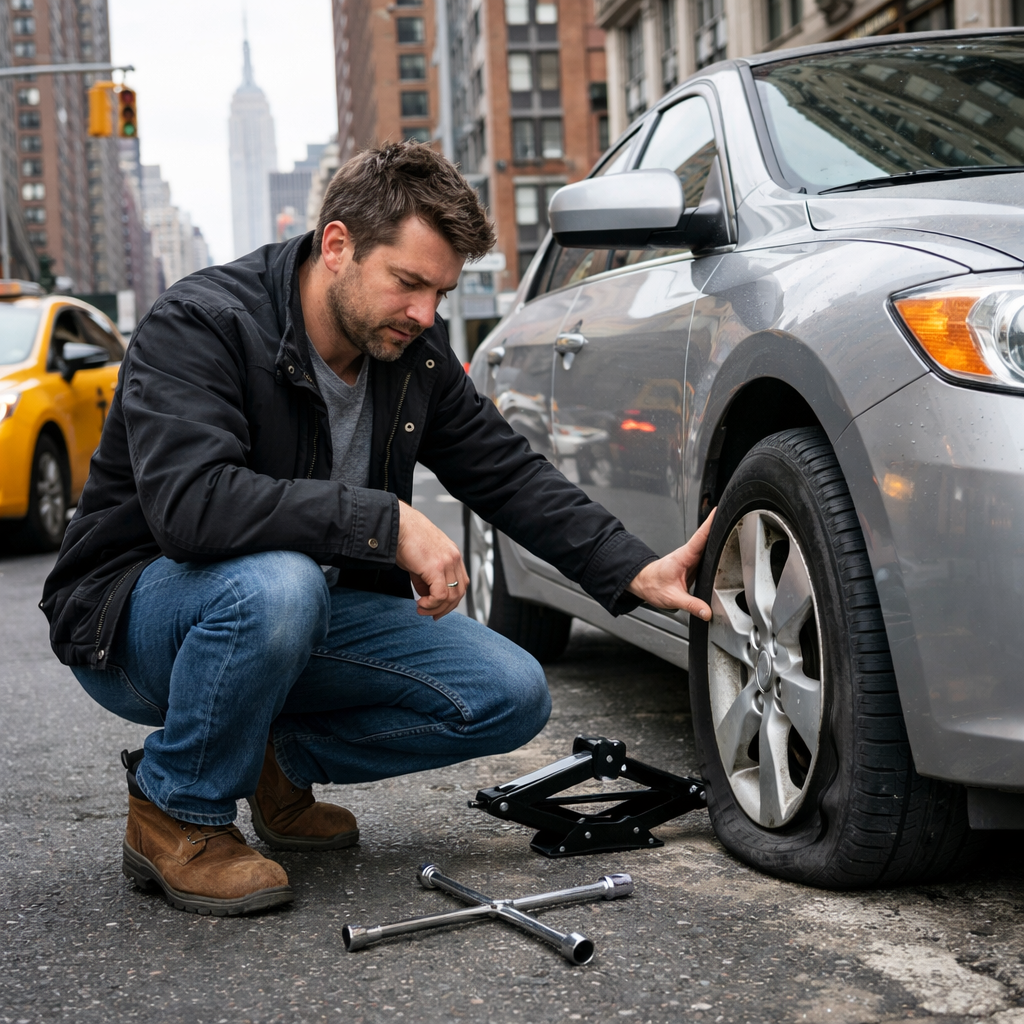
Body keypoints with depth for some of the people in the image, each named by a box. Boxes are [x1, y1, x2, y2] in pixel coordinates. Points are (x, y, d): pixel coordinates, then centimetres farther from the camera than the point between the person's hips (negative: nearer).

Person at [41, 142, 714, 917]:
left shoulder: (416, 351, -2)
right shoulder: (199, 324, -23)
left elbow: (510, 475, 3)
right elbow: (188, 503, -38)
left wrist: (634, 572, -9)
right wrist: (387, 521, -38)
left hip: (309, 615, 6)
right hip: (135, 617, -6)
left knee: (512, 696, -9)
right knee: (278, 583, -40)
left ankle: (280, 758, 10)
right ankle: (177, 813, -14)